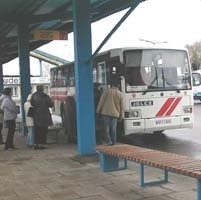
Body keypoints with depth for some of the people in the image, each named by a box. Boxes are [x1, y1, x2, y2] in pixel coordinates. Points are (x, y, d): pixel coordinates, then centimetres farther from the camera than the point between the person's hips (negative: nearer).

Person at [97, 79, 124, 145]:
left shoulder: (107, 91, -3)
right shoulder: (120, 94, 6)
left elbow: (101, 101, -3)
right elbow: (122, 106, 10)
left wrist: (98, 110, 5)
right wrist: (121, 115, 18)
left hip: (106, 112, -3)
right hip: (115, 113, 3)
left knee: (107, 127, 2)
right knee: (113, 128, 9)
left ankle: (108, 141, -5)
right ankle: (113, 142, 12)